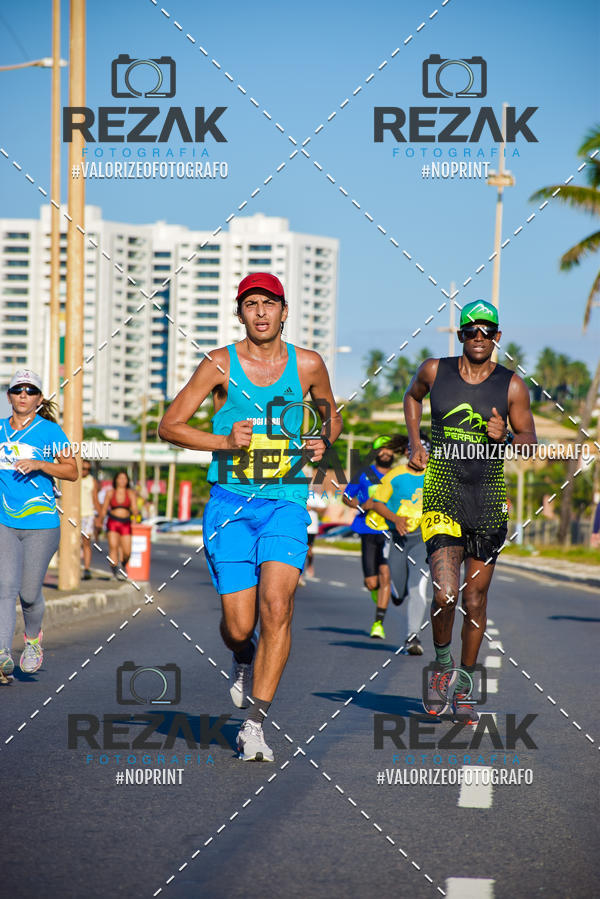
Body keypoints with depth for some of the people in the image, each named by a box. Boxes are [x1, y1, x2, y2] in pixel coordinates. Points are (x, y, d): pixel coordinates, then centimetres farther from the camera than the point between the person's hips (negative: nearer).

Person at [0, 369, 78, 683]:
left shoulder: (49, 431, -1)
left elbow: (72, 471, -5)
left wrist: (39, 464, -17)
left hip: (41, 524, -2)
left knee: (29, 593, 0)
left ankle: (33, 638, 31)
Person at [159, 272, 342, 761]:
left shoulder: (307, 364, 5)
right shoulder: (221, 364, 0)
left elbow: (331, 415, 24)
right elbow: (169, 425, 3)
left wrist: (323, 442, 1)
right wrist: (223, 441, -12)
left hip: (285, 503, 1)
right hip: (230, 503, 0)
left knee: (277, 606, -19)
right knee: (239, 626, -3)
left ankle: (254, 725, -11)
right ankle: (244, 661, 37)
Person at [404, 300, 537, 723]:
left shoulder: (511, 385, -1)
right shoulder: (435, 371, 1)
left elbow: (530, 440, 6)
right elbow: (412, 396, 23)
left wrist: (505, 438, -15)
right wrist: (415, 443, 11)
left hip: (489, 497, 1)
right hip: (442, 493, -1)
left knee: (476, 600, 8)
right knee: (445, 594, -17)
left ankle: (465, 685, 25)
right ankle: (443, 665, 11)